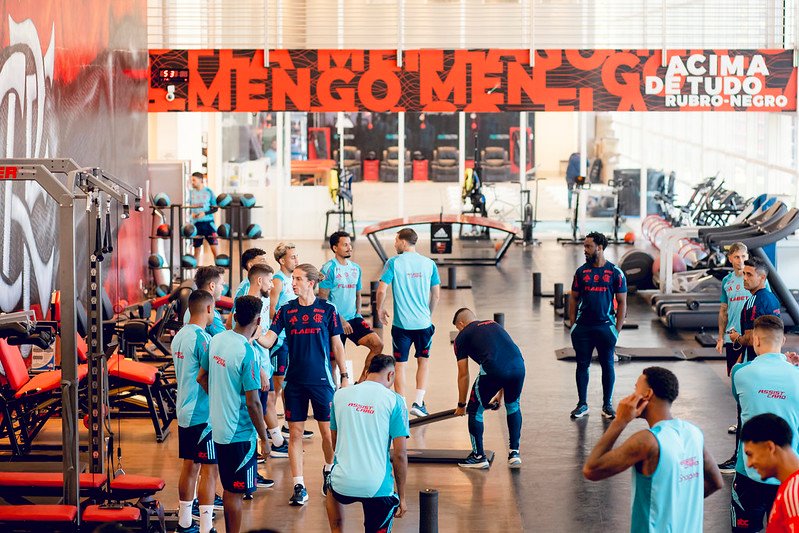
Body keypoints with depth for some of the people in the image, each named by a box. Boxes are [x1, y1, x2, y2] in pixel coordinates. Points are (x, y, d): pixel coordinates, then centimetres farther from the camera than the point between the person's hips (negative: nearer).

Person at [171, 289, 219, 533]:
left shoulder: (179, 336, 9)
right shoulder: (202, 339, -18)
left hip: (184, 413, 9)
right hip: (203, 415, -9)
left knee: (189, 466, 15)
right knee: (209, 470, -4)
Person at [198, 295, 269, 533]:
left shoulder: (217, 340, 1)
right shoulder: (246, 353, -22)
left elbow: (202, 377, 14)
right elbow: (253, 402, -21)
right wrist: (265, 439, -11)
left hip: (219, 427, 8)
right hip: (239, 433, -8)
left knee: (229, 487, 20)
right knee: (235, 491, 2)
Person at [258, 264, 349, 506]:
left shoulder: (327, 310, 0)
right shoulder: (286, 310, 3)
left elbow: (336, 345, 6)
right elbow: (270, 339, -6)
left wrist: (344, 375, 5)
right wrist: (256, 338, -27)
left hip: (321, 379, -2)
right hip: (295, 380, 2)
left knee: (328, 431, 2)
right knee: (295, 433, 2)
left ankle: (329, 470, 31)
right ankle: (299, 487, 8)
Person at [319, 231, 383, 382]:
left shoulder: (356, 268, 11)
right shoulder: (329, 268, -9)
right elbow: (323, 298, -12)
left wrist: (358, 315, 6)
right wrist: (340, 319, -15)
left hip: (353, 319, 6)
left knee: (377, 344, -9)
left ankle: (361, 381, 2)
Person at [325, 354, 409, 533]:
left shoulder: (340, 395, 8)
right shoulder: (394, 401, -4)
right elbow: (400, 454, -6)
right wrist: (402, 496, 4)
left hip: (343, 484, 3)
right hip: (377, 487, -3)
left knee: (332, 492, 37)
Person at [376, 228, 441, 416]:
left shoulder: (394, 262, -5)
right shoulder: (429, 263, 3)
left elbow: (381, 290, -10)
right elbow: (436, 295, 7)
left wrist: (380, 309, 8)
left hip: (401, 323, -2)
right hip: (423, 322, 2)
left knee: (400, 364, 7)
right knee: (423, 361, 17)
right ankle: (418, 403, 8)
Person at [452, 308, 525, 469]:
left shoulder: (462, 337, 20)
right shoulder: (494, 325, 35)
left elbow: (463, 375, 21)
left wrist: (461, 405, 33)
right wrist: (500, 393, 51)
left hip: (493, 370, -5)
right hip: (518, 365, 5)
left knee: (475, 410, 17)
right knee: (513, 406, 30)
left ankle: (479, 456, 22)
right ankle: (514, 453, 28)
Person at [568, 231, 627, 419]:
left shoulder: (615, 273, -2)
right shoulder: (581, 272, 5)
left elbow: (622, 302, 1)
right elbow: (574, 298, 10)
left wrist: (617, 329, -4)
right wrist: (573, 324, 2)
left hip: (605, 326, -2)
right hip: (583, 326, 2)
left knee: (607, 365, 4)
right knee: (582, 365, 6)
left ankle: (607, 405, 15)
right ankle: (582, 404, 15)